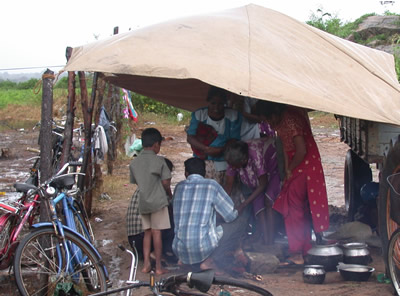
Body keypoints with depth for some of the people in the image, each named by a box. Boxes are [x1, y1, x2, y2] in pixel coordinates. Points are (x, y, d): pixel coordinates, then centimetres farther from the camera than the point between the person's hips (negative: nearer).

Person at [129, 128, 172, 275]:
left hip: (142, 202, 4)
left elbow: (136, 182, 11)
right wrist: (169, 194, 10)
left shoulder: (134, 163, 6)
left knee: (147, 232, 13)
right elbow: (165, 182, -8)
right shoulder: (158, 161, -9)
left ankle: (146, 263, 10)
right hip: (158, 201, -4)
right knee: (157, 232, 0)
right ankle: (158, 266, 3)